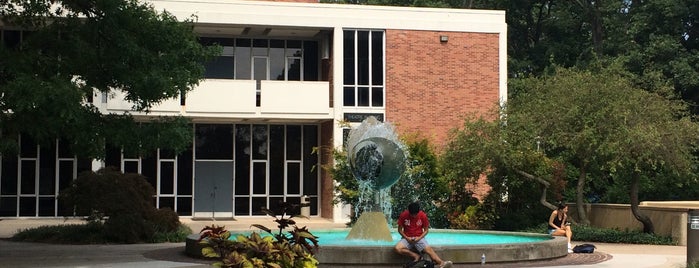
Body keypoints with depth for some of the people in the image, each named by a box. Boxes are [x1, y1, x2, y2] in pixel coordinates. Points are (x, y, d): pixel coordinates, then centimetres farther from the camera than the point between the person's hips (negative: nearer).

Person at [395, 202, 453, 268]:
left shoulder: (423, 215, -7)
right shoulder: (403, 215, -9)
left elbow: (426, 230, 2)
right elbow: (400, 229, 0)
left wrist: (419, 238, -15)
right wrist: (406, 238, -15)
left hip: (419, 238, 0)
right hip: (407, 238, 0)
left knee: (428, 249, -28)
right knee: (398, 248, -30)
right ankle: (416, 256, -16)